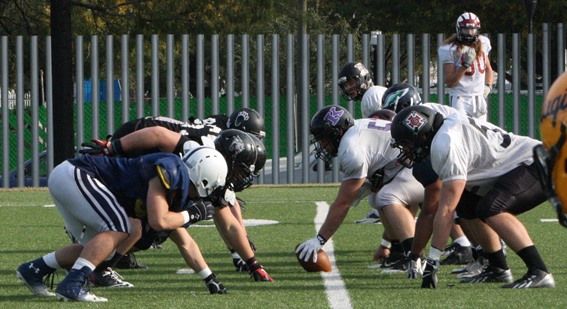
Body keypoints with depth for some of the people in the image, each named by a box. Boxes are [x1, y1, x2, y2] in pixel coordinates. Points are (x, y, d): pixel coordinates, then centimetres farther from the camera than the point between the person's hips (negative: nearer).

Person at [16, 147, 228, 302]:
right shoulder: (171, 170, -16)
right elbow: (158, 221, -23)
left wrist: (209, 277, 26)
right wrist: (191, 214, -7)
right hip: (74, 175, -10)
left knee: (95, 246, 15)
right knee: (119, 230, -15)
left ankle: (33, 270, 19)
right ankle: (71, 286, -21)